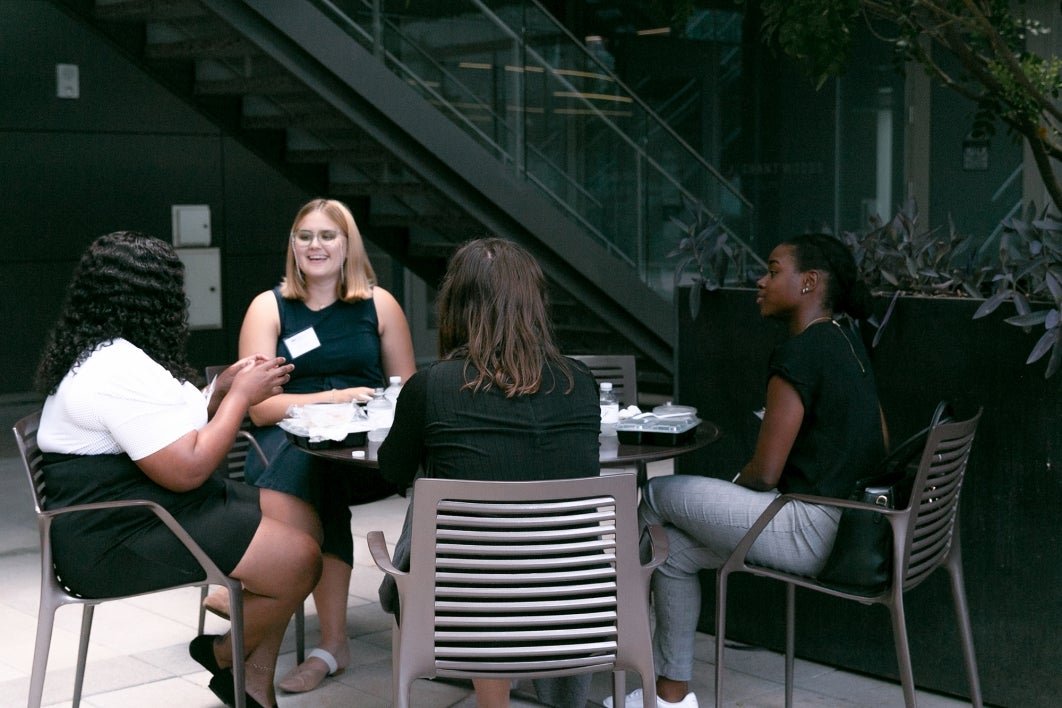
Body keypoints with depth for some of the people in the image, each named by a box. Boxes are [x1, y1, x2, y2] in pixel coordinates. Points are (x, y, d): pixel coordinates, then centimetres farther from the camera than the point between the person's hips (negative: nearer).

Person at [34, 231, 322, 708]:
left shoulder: (106, 354, 15)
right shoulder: (118, 373, -21)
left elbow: (173, 436, 20)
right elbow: (189, 468, -24)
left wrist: (222, 390, 7)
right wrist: (240, 396, -11)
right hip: (121, 544, -12)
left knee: (299, 516, 6)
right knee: (300, 560, -16)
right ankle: (226, 656, 11)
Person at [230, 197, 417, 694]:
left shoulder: (379, 304, 12)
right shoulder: (269, 307, 7)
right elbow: (260, 406, -3)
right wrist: (334, 398, -16)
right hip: (288, 440, 0)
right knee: (319, 477, -35)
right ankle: (332, 643, -32)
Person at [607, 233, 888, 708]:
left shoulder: (798, 355, -19)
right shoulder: (849, 345, 10)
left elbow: (764, 474, -19)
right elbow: (876, 447, 17)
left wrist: (734, 484, 6)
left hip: (808, 532, -10)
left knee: (658, 496, 5)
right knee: (675, 548, 15)